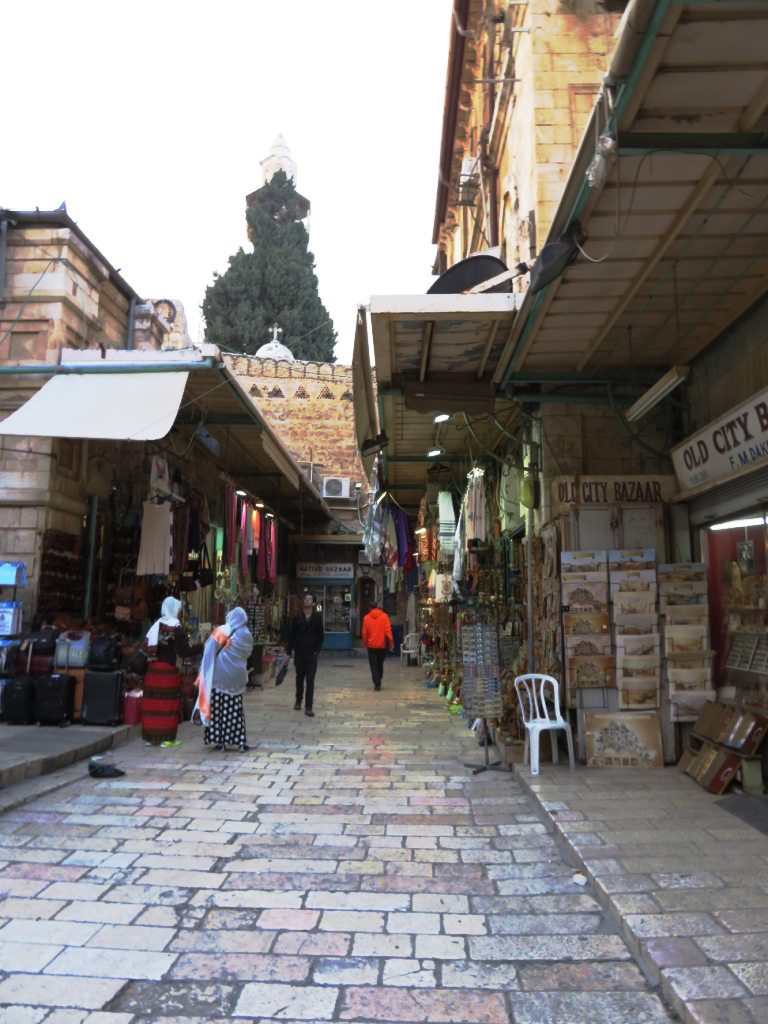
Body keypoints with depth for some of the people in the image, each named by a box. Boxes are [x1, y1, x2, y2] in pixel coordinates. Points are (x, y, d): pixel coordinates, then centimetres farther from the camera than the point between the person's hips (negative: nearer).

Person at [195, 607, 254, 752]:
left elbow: (210, 651, -5)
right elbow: (247, 655, 10)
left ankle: (221, 741, 4)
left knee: (219, 708, 4)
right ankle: (240, 741, 8)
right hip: (237, 677, 3)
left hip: (220, 677, -3)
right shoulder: (247, 635, 5)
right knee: (235, 710, 9)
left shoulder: (223, 631, -5)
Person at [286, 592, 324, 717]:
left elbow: (321, 635, 2)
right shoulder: (297, 618, 1)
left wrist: (316, 650, -6)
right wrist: (289, 652, -1)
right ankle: (298, 701, 35)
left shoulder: (317, 618, 0)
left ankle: (308, 707, -4)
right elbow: (291, 636, 2)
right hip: (299, 653, 2)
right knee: (299, 678, 16)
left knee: (310, 680, -6)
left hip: (312, 654, -2)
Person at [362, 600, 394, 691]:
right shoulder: (384, 616, -4)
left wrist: (365, 643, 12)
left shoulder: (366, 618, -3)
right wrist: (391, 642, -4)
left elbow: (364, 633, -1)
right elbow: (388, 631, -8)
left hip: (371, 645, -1)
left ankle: (377, 684, -6)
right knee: (380, 664, 17)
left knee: (374, 665, 4)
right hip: (382, 645, 1)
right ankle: (378, 682, 26)